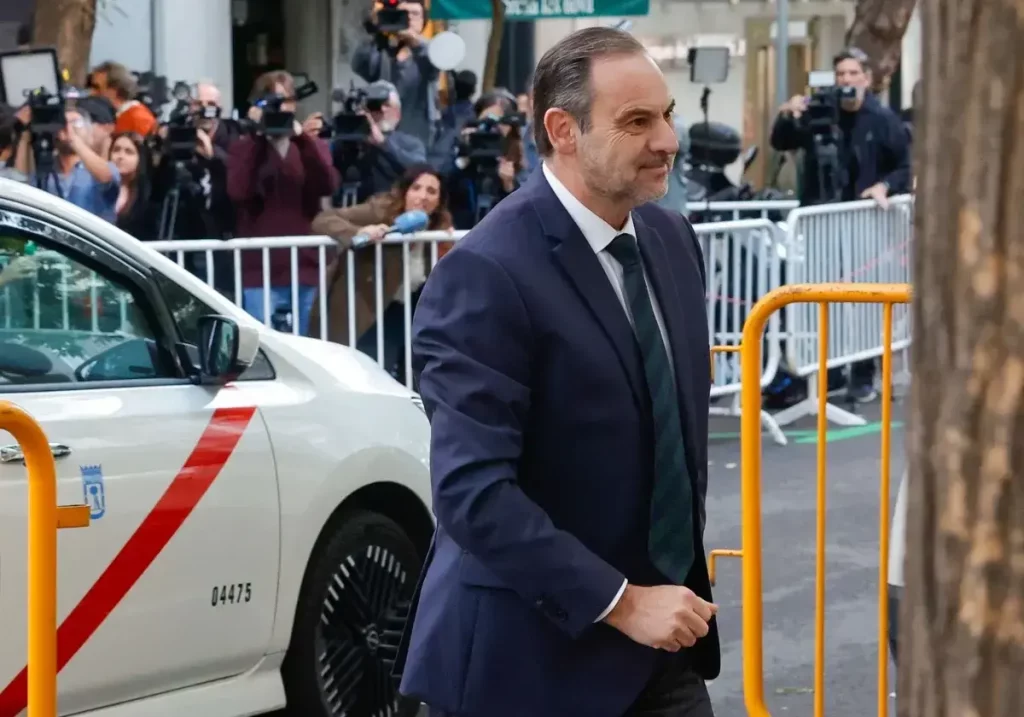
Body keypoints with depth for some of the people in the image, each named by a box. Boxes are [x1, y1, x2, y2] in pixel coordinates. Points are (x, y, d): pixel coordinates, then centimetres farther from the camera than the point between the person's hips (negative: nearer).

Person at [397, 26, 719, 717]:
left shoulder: (671, 238, 6)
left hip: (661, 642, 7)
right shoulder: (487, 274, -18)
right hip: (536, 654, -6)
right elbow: (473, 491, -23)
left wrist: (682, 573, 15)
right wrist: (618, 602, -23)